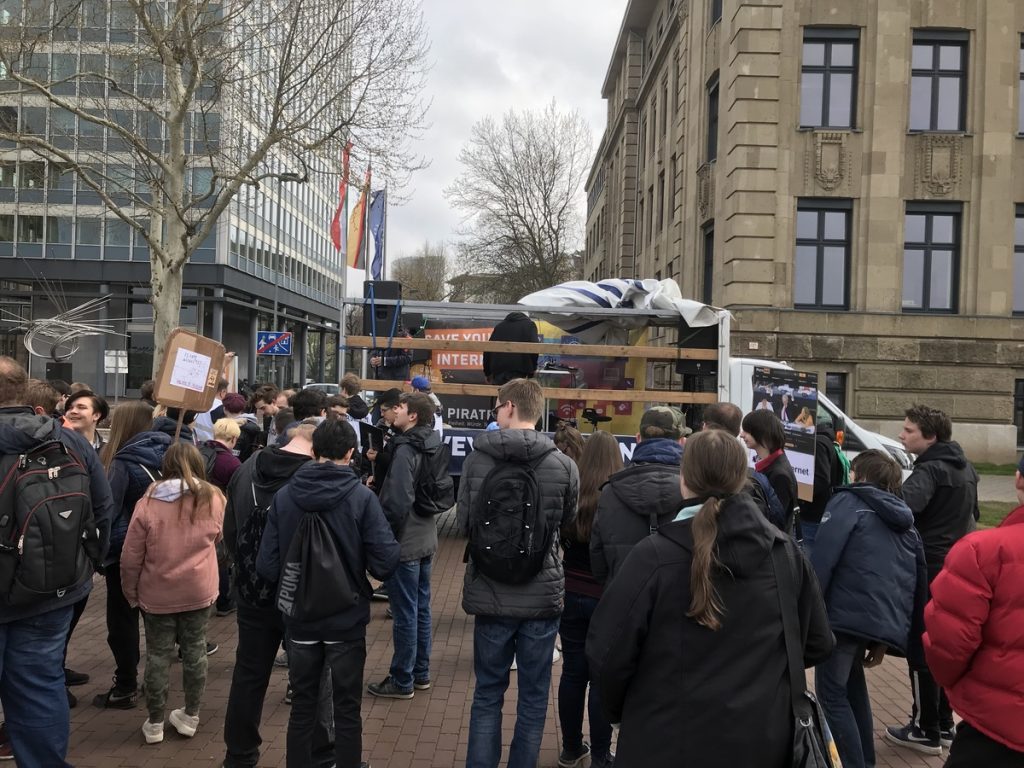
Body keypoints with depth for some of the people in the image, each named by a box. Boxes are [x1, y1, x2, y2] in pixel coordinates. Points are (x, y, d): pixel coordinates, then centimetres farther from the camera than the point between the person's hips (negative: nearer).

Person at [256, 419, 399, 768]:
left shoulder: (284, 496, -8)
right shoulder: (361, 497, -15)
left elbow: (267, 565, -8)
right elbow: (385, 562, -19)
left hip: (300, 619, 2)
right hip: (347, 620, -2)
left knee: (301, 708, 18)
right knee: (347, 710, 12)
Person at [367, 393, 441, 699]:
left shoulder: (405, 450, -19)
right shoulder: (431, 447, 8)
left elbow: (397, 502, -24)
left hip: (404, 543, -9)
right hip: (425, 540, 9)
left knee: (405, 613, 1)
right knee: (421, 608, 16)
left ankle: (402, 681, 11)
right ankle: (421, 673, 27)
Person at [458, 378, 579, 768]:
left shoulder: (476, 460, -9)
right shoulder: (565, 466, -11)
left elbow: (463, 525, 3)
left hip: (490, 594, 1)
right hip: (543, 594, -1)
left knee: (487, 695, 16)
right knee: (533, 698, 14)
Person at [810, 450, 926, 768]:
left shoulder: (848, 502, 4)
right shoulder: (905, 523, 25)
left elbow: (821, 560, -10)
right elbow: (916, 583, 25)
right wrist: (885, 638, 27)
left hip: (848, 614, -7)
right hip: (885, 621, 8)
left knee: (832, 695, 4)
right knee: (851, 685, 27)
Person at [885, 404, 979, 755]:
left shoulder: (931, 470, -20)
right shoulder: (964, 467, 11)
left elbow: (901, 506, -40)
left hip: (929, 569, -9)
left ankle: (926, 731, 9)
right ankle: (944, 724, 26)